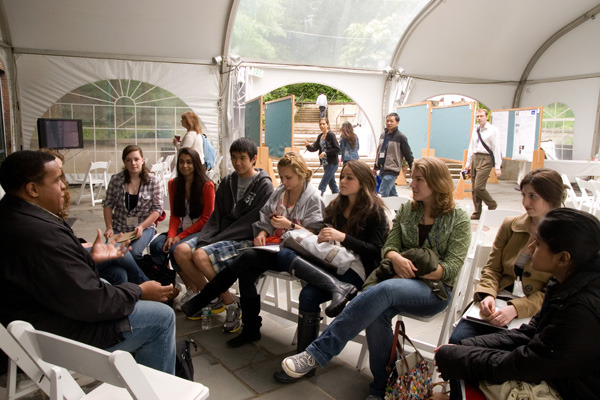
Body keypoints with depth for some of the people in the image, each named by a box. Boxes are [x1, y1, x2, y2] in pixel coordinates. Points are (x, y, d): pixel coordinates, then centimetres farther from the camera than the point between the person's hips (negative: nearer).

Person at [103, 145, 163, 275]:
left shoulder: (154, 181, -2)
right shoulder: (116, 179, 4)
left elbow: (157, 209, -3)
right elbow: (108, 204, 8)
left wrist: (142, 226, -15)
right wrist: (109, 228, -2)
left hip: (144, 227, -2)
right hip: (119, 227, 2)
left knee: (132, 252, -29)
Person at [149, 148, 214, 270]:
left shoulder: (207, 185, -7)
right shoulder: (173, 184, 10)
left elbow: (206, 219, -6)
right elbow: (175, 215, 9)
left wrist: (181, 236, -11)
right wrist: (171, 236, -10)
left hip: (199, 231, -5)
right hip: (181, 228, 5)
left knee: (175, 250, -30)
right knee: (155, 245, -22)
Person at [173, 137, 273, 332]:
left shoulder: (264, 186, -8)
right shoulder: (228, 181, 13)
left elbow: (253, 223, -14)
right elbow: (217, 215, 11)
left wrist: (216, 240, -18)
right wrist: (204, 239, -8)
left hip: (246, 239, -7)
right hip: (223, 234, 7)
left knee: (201, 255, -28)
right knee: (181, 251, -12)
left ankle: (231, 305, -11)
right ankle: (211, 298, 3)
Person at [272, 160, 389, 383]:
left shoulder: (375, 212, 0)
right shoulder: (336, 206, 20)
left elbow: (375, 251, -7)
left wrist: (342, 237, -18)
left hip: (356, 269, -6)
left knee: (309, 295, -30)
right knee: (283, 255, -21)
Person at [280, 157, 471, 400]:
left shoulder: (458, 220, 2)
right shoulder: (406, 211, 14)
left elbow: (452, 267, -5)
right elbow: (388, 247, 8)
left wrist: (414, 270, -15)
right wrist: (396, 258, -15)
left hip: (436, 290, -4)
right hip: (401, 279, 4)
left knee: (383, 291, -36)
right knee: (378, 313, -33)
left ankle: (317, 353, -35)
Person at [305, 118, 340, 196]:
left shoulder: (330, 135, -11)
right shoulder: (320, 136, 11)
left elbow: (337, 149, -15)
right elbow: (314, 148, 3)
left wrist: (325, 153, -20)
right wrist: (308, 145, -16)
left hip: (332, 163, -8)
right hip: (325, 163, 8)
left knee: (322, 186, -10)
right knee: (332, 184, 16)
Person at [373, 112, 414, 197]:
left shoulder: (400, 137, -9)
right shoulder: (383, 135, 11)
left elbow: (408, 154, -6)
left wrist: (412, 168, -5)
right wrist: (376, 167, 22)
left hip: (392, 170, -7)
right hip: (382, 169, 7)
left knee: (383, 192, -14)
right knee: (392, 192, 17)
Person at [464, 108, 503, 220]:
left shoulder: (493, 130, -5)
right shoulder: (475, 130, 15)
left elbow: (496, 149, -7)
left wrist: (498, 167, -11)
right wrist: (468, 163, 18)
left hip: (485, 160, -7)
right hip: (475, 158, 7)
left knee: (479, 187, -15)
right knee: (474, 188, 7)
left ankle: (493, 206, 9)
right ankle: (477, 213, 16)